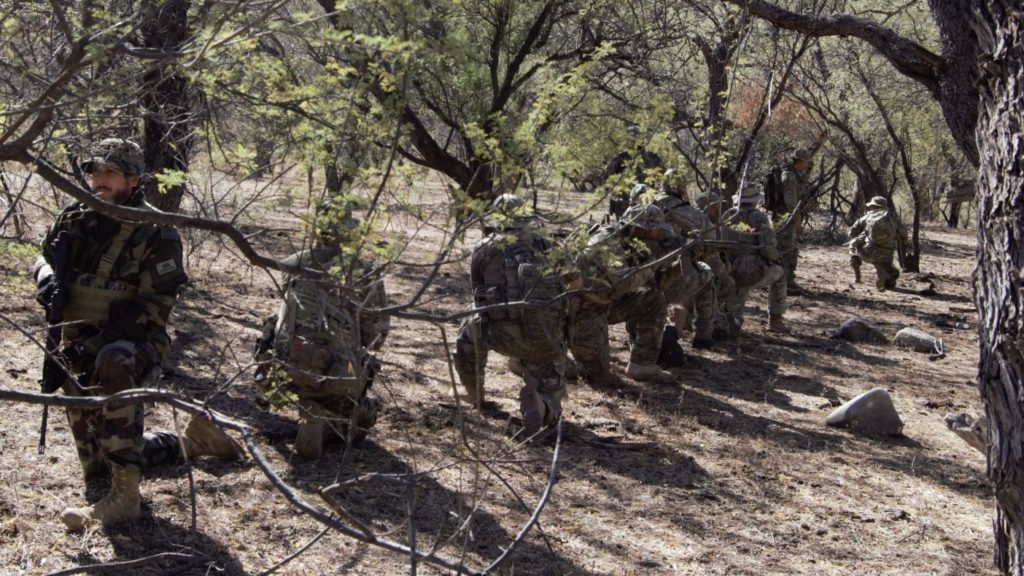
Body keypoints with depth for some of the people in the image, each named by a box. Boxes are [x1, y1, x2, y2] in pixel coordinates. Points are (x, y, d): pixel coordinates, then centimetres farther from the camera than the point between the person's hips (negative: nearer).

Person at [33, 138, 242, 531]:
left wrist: (102, 343, -28)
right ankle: (190, 443, 34)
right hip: (80, 348, 6)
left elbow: (154, 305, -18)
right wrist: (48, 278, -10)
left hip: (131, 344, -6)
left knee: (113, 366, -45)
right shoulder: (75, 219, 2)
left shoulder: (154, 233, -14)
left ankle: (125, 496, -42)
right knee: (98, 474, 12)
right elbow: (45, 257, 15)